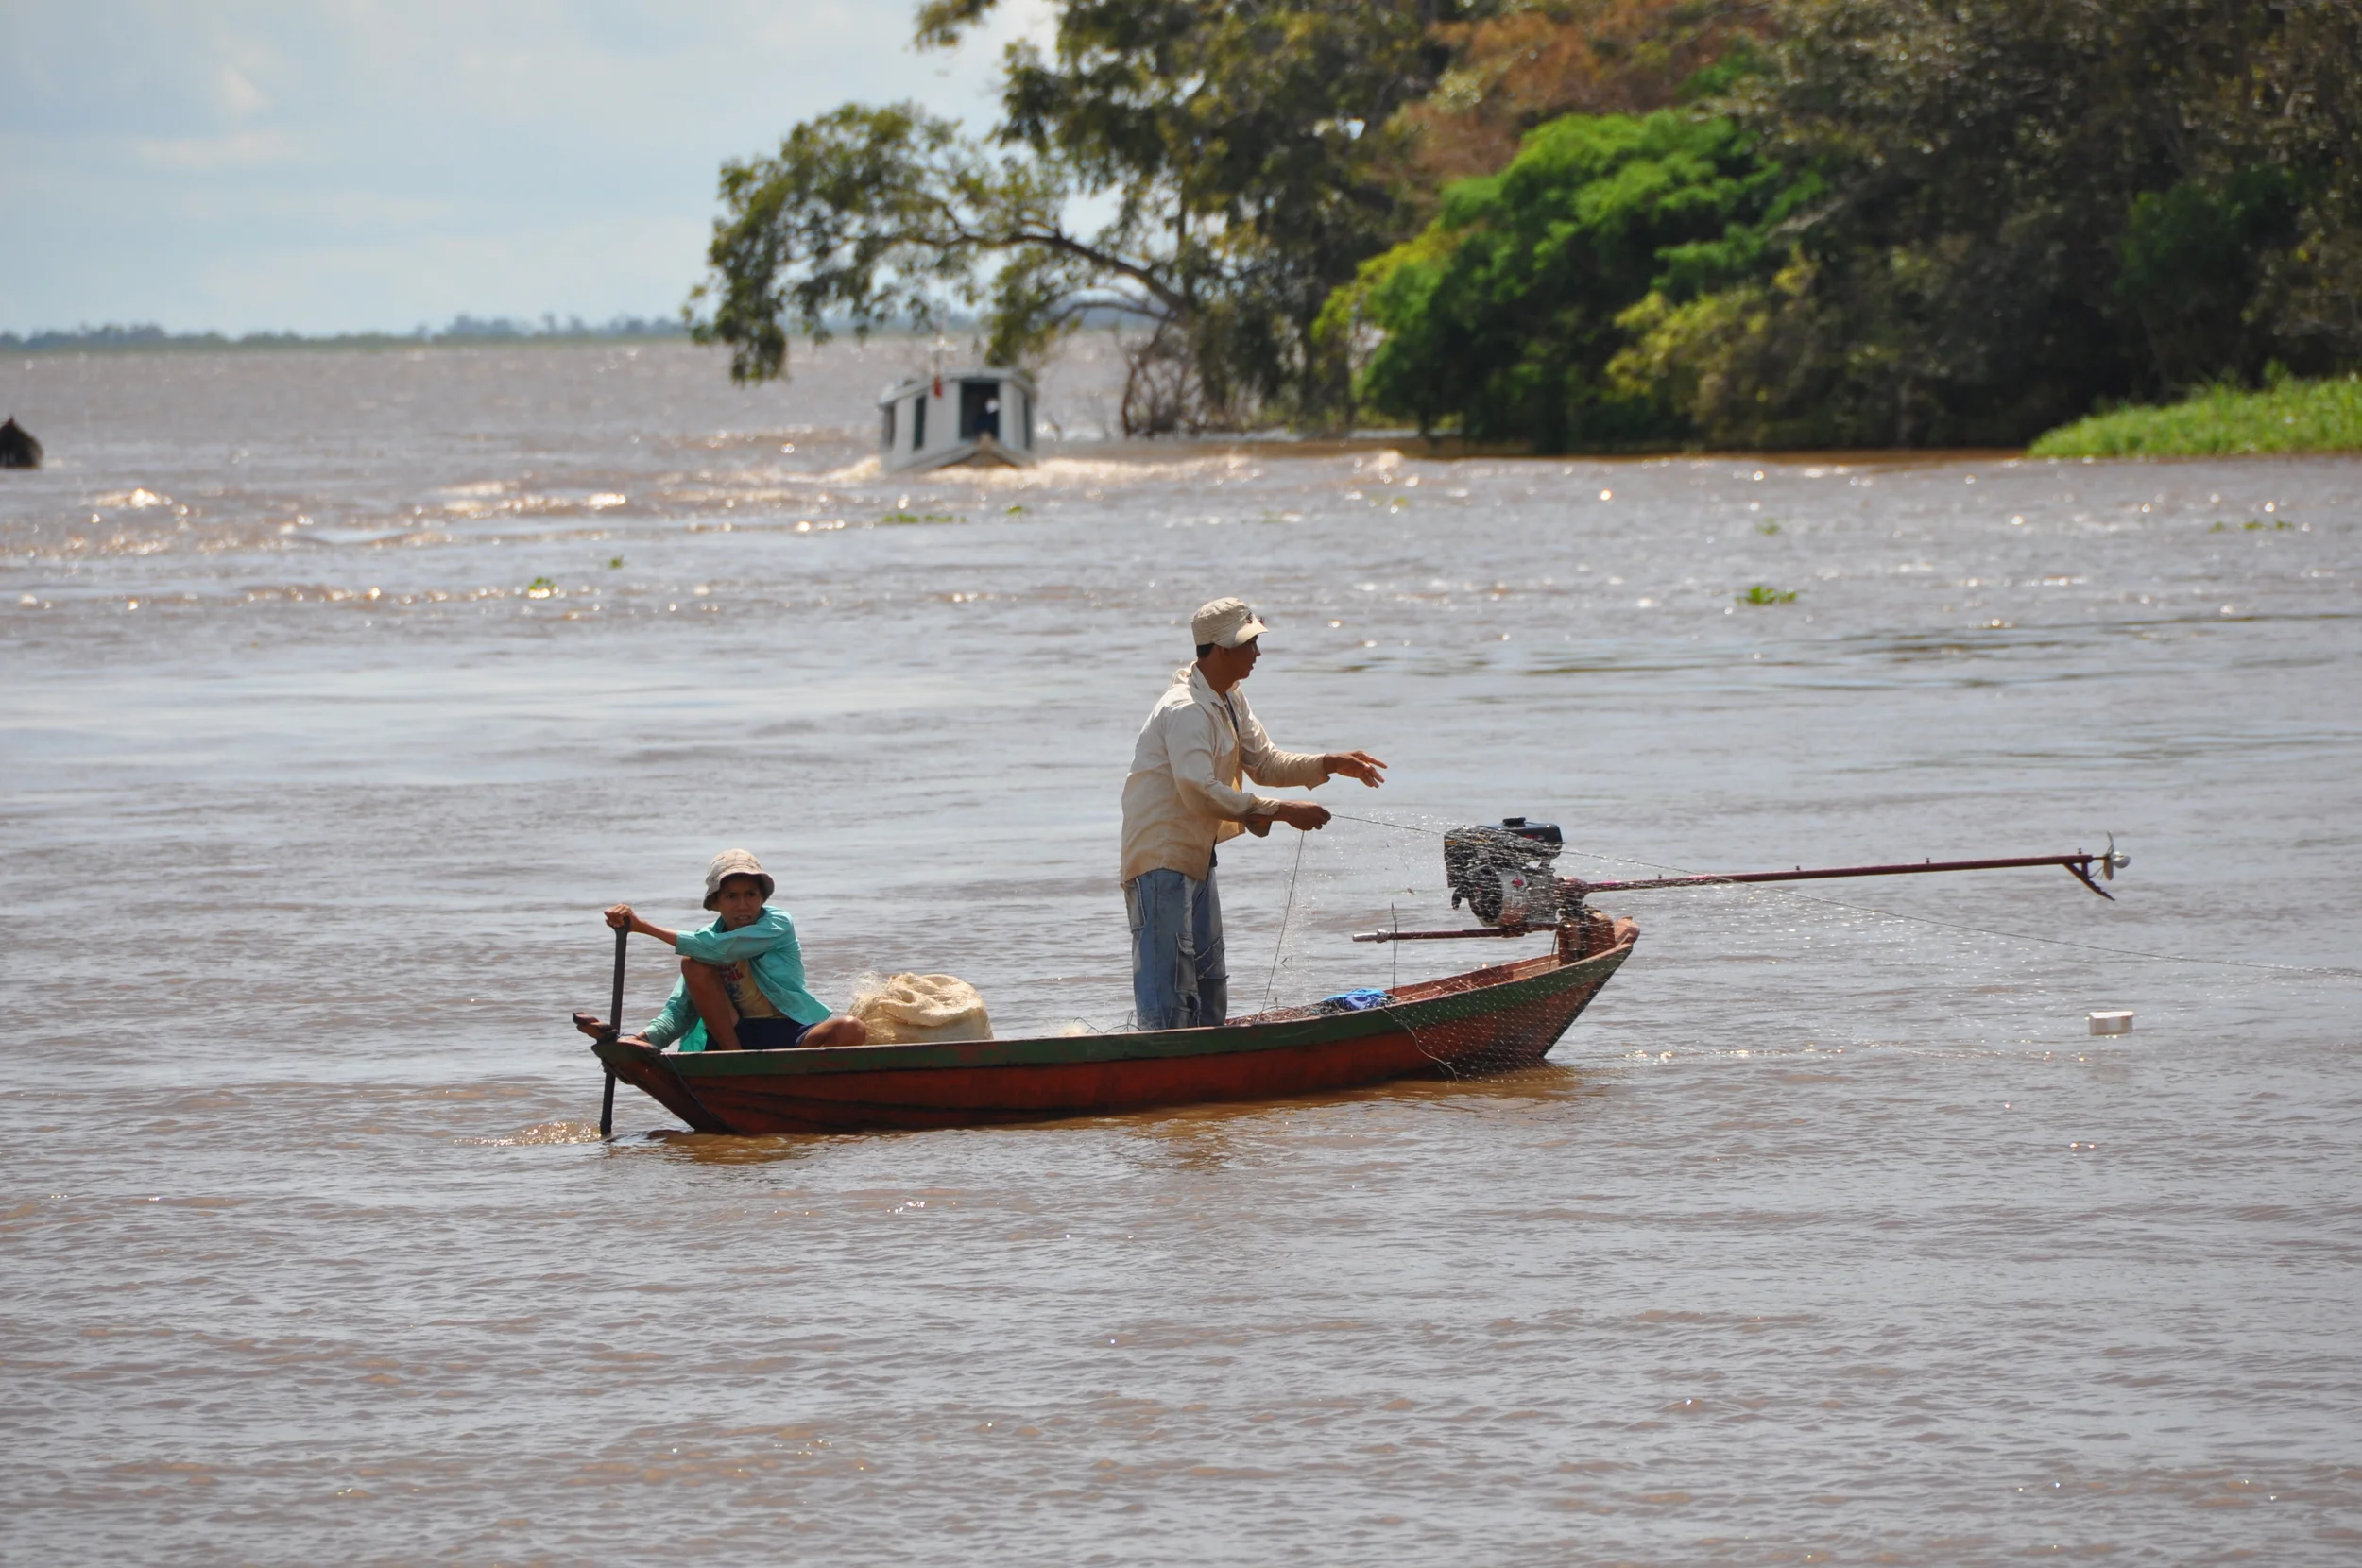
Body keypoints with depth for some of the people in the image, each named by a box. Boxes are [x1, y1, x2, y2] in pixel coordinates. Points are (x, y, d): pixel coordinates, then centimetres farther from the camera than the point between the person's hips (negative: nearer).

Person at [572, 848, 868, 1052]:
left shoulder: (778, 925, -6)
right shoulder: (709, 939, 5)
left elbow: (721, 949, -24)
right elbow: (679, 1012, -3)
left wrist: (644, 926, -25)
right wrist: (637, 1040, -25)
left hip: (793, 1036, -3)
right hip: (736, 1038, 3)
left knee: (851, 1030, -33)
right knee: (694, 964, -16)